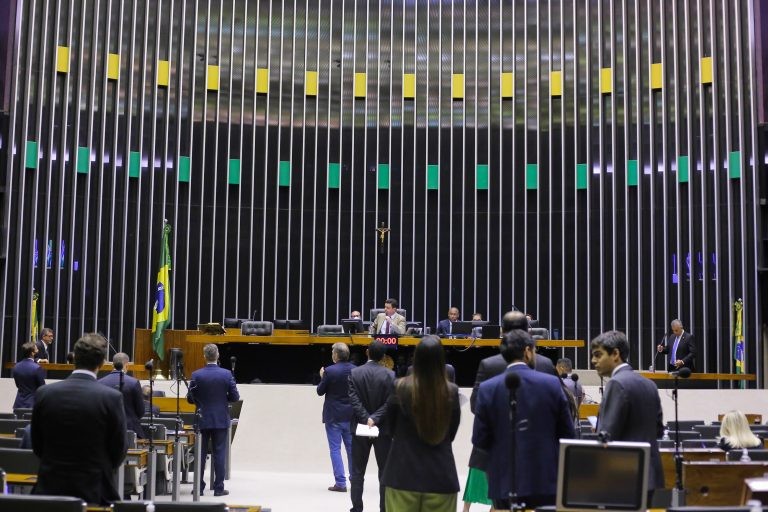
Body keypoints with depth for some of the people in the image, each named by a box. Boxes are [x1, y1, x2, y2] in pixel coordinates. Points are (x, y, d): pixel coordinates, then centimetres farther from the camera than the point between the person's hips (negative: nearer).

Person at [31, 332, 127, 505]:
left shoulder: (44, 393, -3)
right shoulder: (111, 397, -13)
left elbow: (37, 446, 6)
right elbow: (118, 449, -5)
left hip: (50, 486, 3)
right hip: (94, 488, -2)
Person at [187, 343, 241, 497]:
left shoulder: (196, 375, -7)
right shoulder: (226, 374, -7)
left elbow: (190, 398, -3)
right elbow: (235, 397, -4)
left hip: (202, 420, 1)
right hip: (221, 420, 0)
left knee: (200, 454, 8)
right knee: (219, 454, 4)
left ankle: (199, 487, 12)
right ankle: (219, 488, 5)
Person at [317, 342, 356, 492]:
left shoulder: (330, 371, -15)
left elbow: (320, 391, -5)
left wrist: (322, 377, 10)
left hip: (333, 417, -4)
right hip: (351, 416, 5)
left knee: (335, 449, 2)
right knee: (351, 448, 13)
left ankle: (340, 483, -1)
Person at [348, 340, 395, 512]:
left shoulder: (354, 373, -2)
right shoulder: (390, 375, -5)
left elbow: (353, 399, -10)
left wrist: (366, 419, -11)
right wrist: (374, 419, -12)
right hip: (383, 429, -1)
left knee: (357, 472, 9)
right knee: (385, 472, 7)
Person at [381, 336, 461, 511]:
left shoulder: (400, 387, -10)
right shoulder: (452, 391, -6)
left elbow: (392, 428, 4)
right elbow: (451, 434, 7)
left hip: (404, 473, -1)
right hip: (441, 475, 1)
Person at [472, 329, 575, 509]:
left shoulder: (487, 389, -4)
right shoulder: (552, 383, -5)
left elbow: (479, 439, -2)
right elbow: (568, 433, 0)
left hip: (505, 481, 1)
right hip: (546, 479, 0)